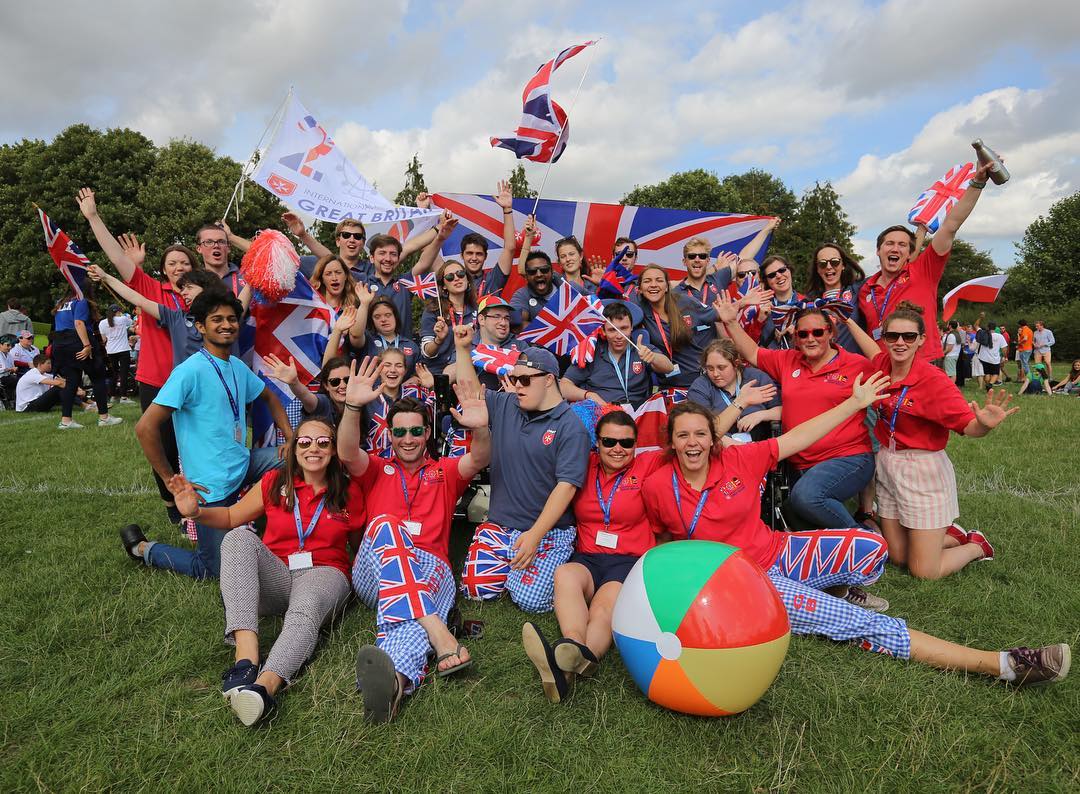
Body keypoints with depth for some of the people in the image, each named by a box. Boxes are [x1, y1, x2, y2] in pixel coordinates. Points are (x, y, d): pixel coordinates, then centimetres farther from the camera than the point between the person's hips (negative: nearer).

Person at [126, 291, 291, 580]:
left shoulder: (238, 367, 6)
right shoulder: (190, 371, -18)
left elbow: (269, 398, 22)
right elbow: (145, 428, -20)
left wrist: (291, 439, 6)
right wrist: (171, 480, -16)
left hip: (243, 466, 7)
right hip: (212, 485, -7)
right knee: (214, 570, -1)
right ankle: (142, 548, 22)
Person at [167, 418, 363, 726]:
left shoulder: (349, 490, 6)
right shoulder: (275, 482, 8)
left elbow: (360, 543, 17)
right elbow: (232, 516, 14)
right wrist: (196, 512, -4)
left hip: (322, 574, -1)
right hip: (274, 578, 2)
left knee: (305, 612, -38)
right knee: (239, 538, -29)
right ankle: (246, 659, -46)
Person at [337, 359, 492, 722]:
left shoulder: (445, 472, 24)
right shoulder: (377, 471, 24)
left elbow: (478, 460, 1)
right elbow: (347, 453, 0)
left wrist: (480, 429, -23)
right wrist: (353, 407, -19)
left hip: (431, 568, 0)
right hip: (375, 572, 0)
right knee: (386, 525, -34)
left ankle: (394, 678, -69)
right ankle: (442, 639, -51)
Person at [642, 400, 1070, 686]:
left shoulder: (738, 460, -7)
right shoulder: (657, 488, -14)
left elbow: (796, 439, -3)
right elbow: (660, 536, 7)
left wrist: (856, 402, -3)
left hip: (779, 553, 4)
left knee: (871, 548, -18)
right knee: (863, 625, -14)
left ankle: (839, 592, 15)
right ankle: (1000, 664, -12)